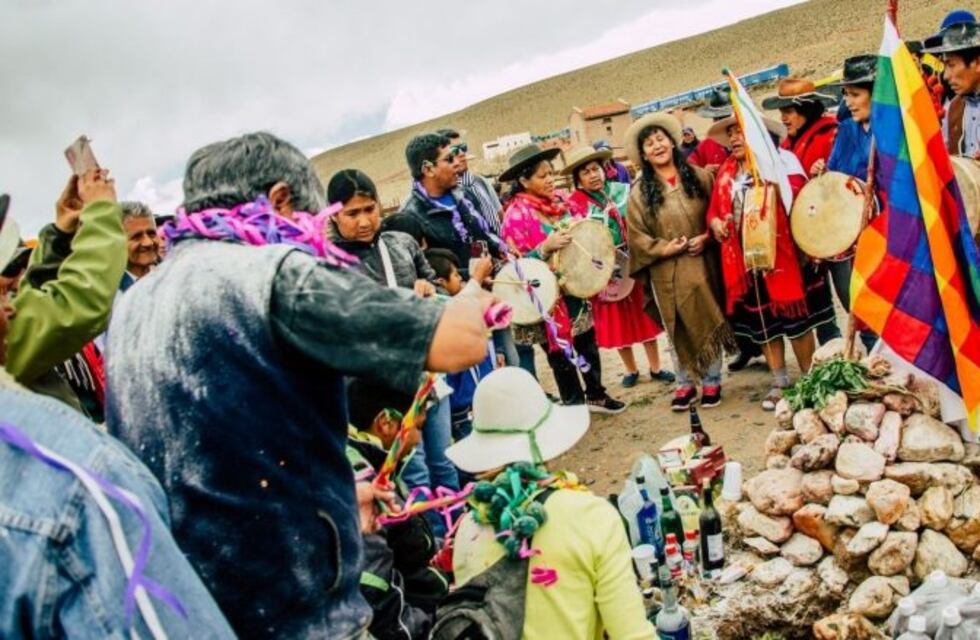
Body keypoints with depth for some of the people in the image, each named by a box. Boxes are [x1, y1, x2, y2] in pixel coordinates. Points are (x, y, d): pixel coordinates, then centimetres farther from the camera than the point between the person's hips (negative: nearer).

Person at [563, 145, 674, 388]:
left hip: (634, 262, 2)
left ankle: (655, 367, 23)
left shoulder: (621, 191, -1)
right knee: (617, 322, 10)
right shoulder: (574, 204, -9)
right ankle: (631, 370, 27)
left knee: (645, 316, 10)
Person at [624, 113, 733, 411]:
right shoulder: (639, 192, -1)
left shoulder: (699, 176, 3)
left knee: (709, 323, 8)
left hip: (703, 265, 1)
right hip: (666, 272, 0)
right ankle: (685, 384, 23)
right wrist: (663, 249, -15)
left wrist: (707, 238, -12)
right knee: (678, 330, 8)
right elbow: (637, 235, -3)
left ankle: (712, 381, 22)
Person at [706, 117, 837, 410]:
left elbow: (799, 195, -12)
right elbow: (715, 207, 12)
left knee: (795, 317, 0)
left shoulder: (781, 158, 0)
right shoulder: (726, 172, 15)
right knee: (763, 320, 10)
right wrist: (715, 222, -9)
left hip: (780, 252, -5)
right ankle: (779, 382, 20)